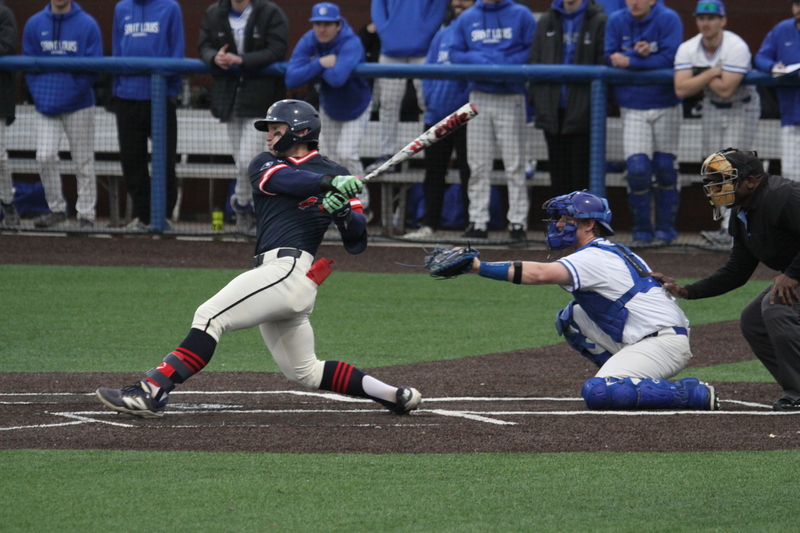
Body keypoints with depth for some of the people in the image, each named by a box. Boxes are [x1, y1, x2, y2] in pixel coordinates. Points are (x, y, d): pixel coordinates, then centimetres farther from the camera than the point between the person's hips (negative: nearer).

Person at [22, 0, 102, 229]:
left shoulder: (87, 25, -4)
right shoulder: (34, 24, 5)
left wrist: (75, 91, -15)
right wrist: (38, 94, -6)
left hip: (79, 107, -2)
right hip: (46, 105, 2)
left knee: (83, 162, 2)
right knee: (45, 157, -7)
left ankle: (86, 214, 9)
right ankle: (56, 208, 8)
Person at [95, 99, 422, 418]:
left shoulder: (334, 174, 7)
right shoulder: (265, 164, 20)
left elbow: (357, 242, 4)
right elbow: (281, 179, -6)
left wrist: (345, 212, -18)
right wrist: (328, 183, -23)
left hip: (289, 269, -8)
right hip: (274, 273, 8)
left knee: (209, 316, -21)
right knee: (304, 373, 13)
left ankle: (150, 392, -30)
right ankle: (395, 396, 20)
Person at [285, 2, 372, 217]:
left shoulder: (351, 44, -34)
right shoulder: (308, 42, -20)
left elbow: (337, 78, -51)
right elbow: (291, 79, -30)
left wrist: (315, 66, -32)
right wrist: (321, 64, -39)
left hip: (356, 110, -5)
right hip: (328, 110, 5)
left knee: (347, 153, -18)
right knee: (327, 156, 11)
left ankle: (361, 205, -2)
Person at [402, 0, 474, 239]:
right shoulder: (442, 35, 16)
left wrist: (467, 102, -17)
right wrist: (429, 98, 3)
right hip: (437, 114, 6)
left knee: (468, 172, -4)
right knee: (433, 172, 8)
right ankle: (429, 224, 12)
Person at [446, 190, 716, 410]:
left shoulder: (593, 258, -13)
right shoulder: (615, 252, 17)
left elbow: (540, 274, -28)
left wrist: (478, 267, -33)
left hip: (666, 343, -10)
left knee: (596, 393, -25)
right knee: (570, 317, 12)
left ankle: (694, 393, -19)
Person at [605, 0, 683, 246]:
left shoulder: (668, 20, -8)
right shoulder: (616, 21, 1)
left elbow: (668, 59, -17)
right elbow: (610, 58, -4)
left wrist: (630, 61, -16)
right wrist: (639, 54, -19)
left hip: (665, 105, -1)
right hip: (632, 108, 1)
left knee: (665, 168, 4)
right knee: (637, 169, -8)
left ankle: (665, 229, 15)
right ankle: (642, 230, 5)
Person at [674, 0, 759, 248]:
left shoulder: (736, 47, -26)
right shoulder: (687, 49, -10)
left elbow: (726, 89, -32)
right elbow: (681, 89, -21)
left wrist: (700, 77, -20)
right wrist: (711, 73, -26)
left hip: (742, 108, -6)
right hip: (712, 108, 6)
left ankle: (730, 230, -19)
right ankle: (730, 223, 13)